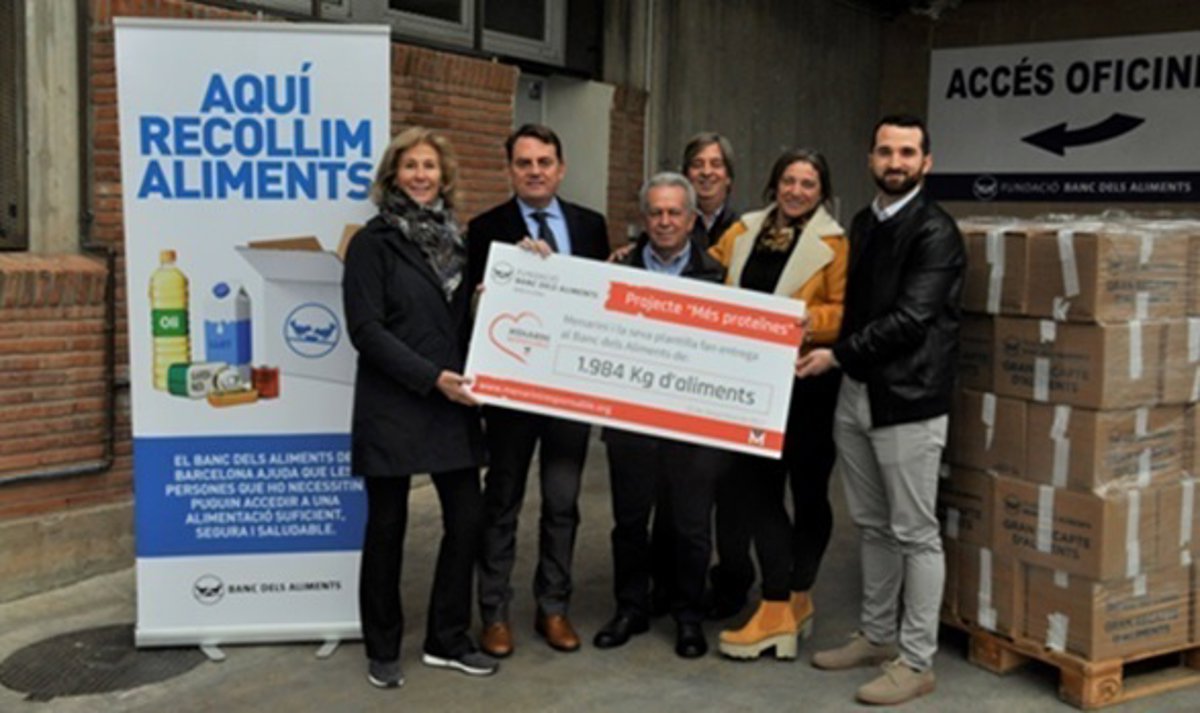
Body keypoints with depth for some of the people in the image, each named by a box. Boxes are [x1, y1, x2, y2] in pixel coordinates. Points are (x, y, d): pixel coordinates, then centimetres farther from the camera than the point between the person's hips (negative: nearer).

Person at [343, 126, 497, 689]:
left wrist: (466, 377, 1)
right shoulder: (373, 241, -5)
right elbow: (365, 329, -12)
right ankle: (382, 650, 21)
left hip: (451, 403, 5)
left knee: (467, 518, 5)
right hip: (392, 406, -5)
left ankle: (447, 641, 21)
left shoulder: (453, 239, 12)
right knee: (387, 527, 5)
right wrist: (429, 377, -18)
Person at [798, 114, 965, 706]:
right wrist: (834, 358, 4)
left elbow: (910, 319, -18)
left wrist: (837, 356, -16)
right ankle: (875, 636, 31)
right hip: (855, 394, 8)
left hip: (907, 401, -8)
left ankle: (916, 663, 12)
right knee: (873, 526, 17)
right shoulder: (863, 223, 14)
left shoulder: (934, 231, -10)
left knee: (914, 533, 2)